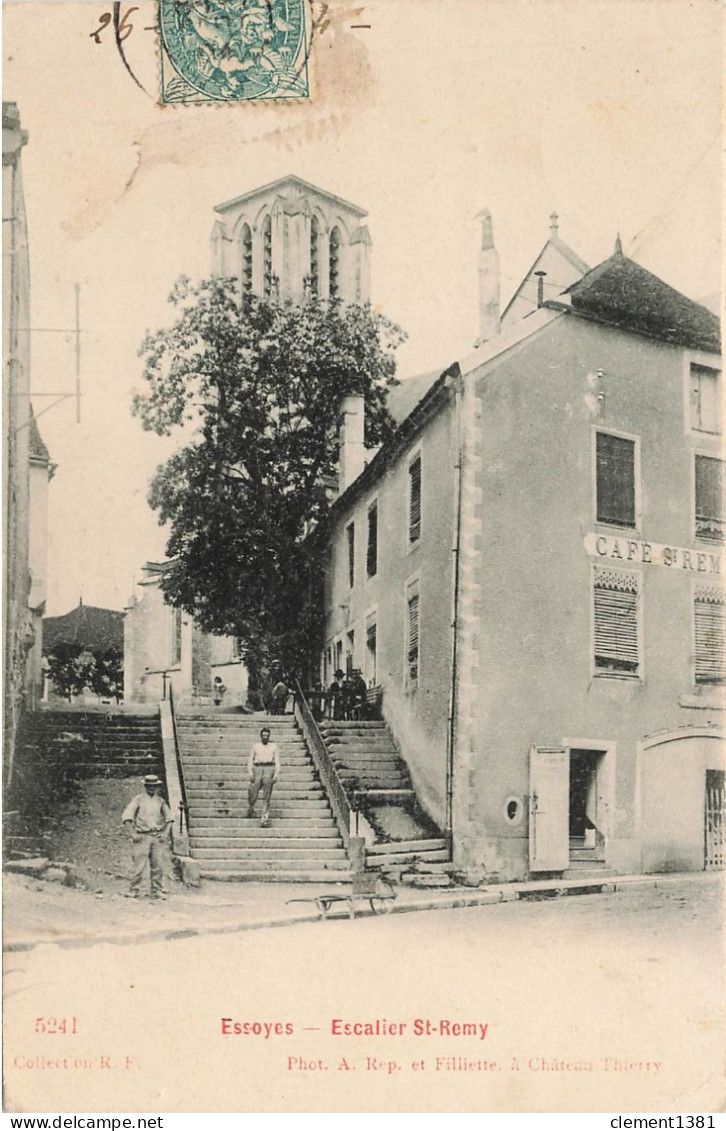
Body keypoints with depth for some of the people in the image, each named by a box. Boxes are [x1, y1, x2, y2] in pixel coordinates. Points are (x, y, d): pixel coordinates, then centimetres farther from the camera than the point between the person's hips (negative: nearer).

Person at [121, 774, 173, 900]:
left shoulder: (160, 801, 14)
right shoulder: (138, 799, 5)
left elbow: (169, 818, 18)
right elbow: (126, 817, 1)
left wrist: (165, 832, 3)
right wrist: (133, 833, -8)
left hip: (158, 837, 3)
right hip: (142, 837, -3)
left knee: (159, 865, -2)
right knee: (139, 866, -9)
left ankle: (157, 891, 7)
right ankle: (134, 891, 1)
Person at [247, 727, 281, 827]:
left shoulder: (274, 746, 16)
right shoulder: (255, 745, 16)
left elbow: (277, 761, 10)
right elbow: (250, 759, 12)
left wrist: (276, 774, -3)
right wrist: (250, 772, -2)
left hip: (269, 769, 0)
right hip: (257, 768, 0)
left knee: (267, 796, -7)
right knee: (253, 794, -4)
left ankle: (265, 819, -8)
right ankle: (250, 810, 28)